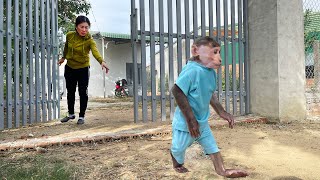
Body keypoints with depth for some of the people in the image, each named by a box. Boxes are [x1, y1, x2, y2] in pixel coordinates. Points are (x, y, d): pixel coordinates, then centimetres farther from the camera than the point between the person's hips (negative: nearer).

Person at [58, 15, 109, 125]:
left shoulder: (89, 40, -22)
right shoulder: (70, 35, -10)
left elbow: (95, 51, -42)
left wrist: (101, 61, -61)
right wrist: (63, 57, 24)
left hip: (83, 69, -4)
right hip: (69, 68, 4)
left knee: (83, 93, -2)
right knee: (70, 92, 15)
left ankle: (82, 116, 15)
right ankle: (71, 114, 33)